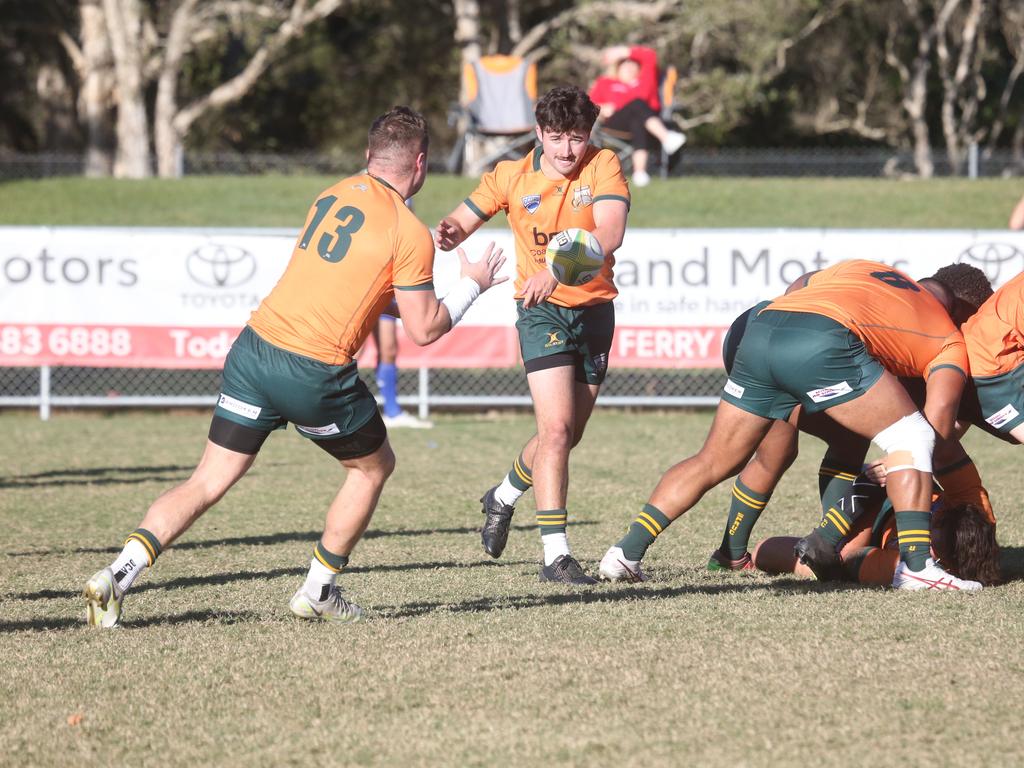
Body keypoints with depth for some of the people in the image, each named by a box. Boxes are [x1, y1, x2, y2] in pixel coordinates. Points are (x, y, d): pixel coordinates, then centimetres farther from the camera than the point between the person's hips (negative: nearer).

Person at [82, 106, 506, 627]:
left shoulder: (332, 196, 14)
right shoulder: (410, 234, -6)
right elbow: (424, 330, -2)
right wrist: (471, 286, 13)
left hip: (254, 347, 5)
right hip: (314, 373, -5)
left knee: (208, 483, 7)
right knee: (374, 466, 21)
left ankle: (117, 575, -10)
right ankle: (317, 593, 24)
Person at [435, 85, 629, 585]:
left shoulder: (603, 167, -9)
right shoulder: (513, 176, -6)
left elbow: (609, 235, -24)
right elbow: (463, 220, 2)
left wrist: (557, 271, -39)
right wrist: (449, 233, -24)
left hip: (594, 308, 2)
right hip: (541, 311, -2)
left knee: (567, 436, 13)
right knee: (556, 428, -18)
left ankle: (503, 497, 42)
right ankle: (555, 554, -15)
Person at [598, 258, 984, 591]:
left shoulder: (860, 268, 36)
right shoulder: (950, 341, 22)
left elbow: (798, 286, 40)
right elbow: (938, 421, 8)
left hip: (760, 329, 6)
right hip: (824, 338, -6)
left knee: (713, 463, 20)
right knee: (911, 439, 7)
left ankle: (626, 553, 20)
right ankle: (916, 564, -3)